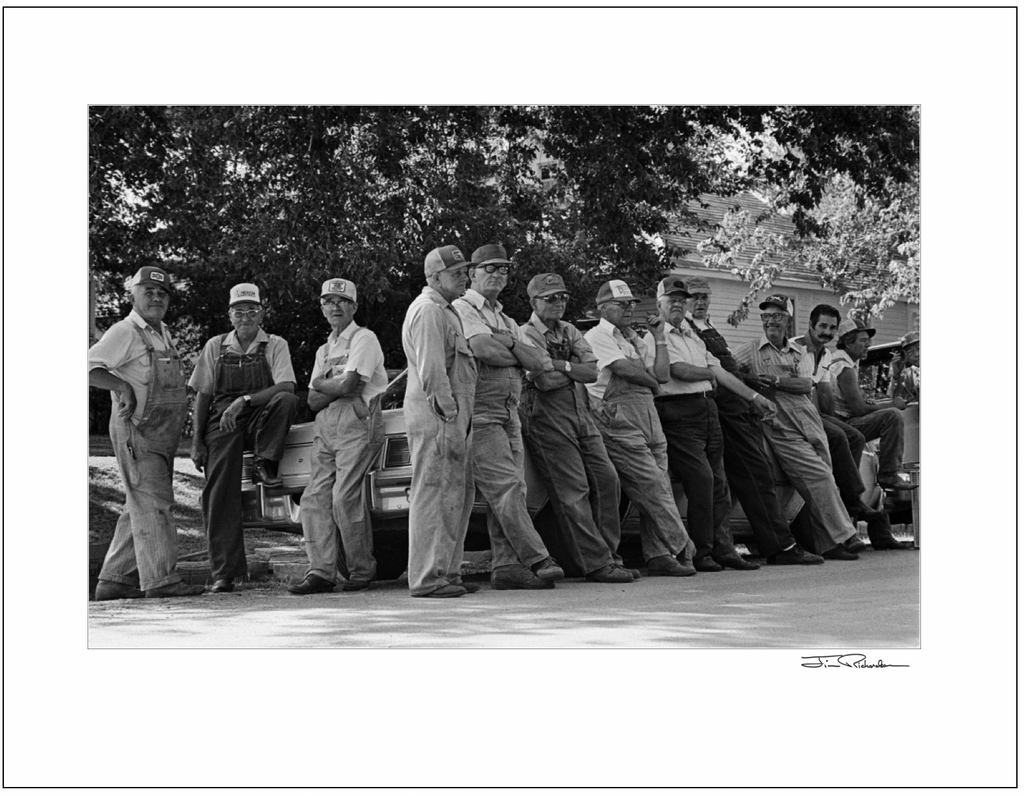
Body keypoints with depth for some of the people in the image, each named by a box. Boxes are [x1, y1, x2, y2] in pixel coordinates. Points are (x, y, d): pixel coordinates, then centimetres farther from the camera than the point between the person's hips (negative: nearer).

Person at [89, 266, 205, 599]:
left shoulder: (165, 335, 18)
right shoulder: (124, 332, -7)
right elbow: (91, 368, -15)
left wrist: (184, 406, 16)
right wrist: (122, 386, -26)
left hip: (163, 433, 9)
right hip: (136, 430, -9)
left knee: (141, 506, 10)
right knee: (152, 502, -11)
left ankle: (115, 579, 15)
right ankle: (161, 578, -11)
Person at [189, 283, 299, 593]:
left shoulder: (275, 345, 2)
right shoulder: (215, 347, 10)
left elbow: (286, 388, -13)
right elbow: (202, 396, 12)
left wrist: (245, 399, -25)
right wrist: (197, 442, 4)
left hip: (260, 420, -1)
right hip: (222, 424, 1)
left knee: (287, 402, -33)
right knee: (219, 495, -13)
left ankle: (264, 464, -18)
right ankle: (224, 573, -10)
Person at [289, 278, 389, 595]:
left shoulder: (364, 339, 1)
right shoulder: (324, 350, 24)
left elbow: (347, 384, -12)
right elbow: (313, 401, 15)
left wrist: (320, 383, 6)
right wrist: (337, 386, -3)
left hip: (357, 425, -7)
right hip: (325, 427, 7)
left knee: (345, 498, -14)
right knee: (315, 498, -5)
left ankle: (362, 570, -3)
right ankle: (321, 572, -6)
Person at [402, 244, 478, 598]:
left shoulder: (445, 311, 22)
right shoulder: (427, 311, -12)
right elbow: (432, 373, -19)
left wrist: (461, 421, 17)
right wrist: (451, 416, -19)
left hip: (454, 414, 11)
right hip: (437, 414, -11)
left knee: (458, 495, 13)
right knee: (435, 495, -8)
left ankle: (447, 572, 19)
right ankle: (428, 578, -5)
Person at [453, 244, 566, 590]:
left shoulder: (507, 322, 26)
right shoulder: (462, 309, 1)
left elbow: (543, 363, 12)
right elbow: (484, 349, -17)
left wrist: (510, 344, -5)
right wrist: (523, 356, 1)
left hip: (510, 413, 8)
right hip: (480, 412, -8)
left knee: (512, 492, 2)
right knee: (506, 486, -15)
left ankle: (505, 567, 2)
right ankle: (537, 560, -20)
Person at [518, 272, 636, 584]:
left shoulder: (570, 332, 17)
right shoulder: (526, 334, -5)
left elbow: (593, 371, 2)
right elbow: (545, 380, -19)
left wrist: (560, 365, -11)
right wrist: (575, 370, -3)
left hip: (581, 415, 8)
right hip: (548, 419, -8)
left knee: (606, 480, 3)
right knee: (573, 492, -9)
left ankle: (609, 555, 11)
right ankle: (598, 564, -9)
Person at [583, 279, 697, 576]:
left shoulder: (634, 340, 26)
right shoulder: (597, 336, 0)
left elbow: (662, 375, 17)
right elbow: (624, 369, -12)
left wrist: (659, 337, 16)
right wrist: (651, 381, 6)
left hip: (648, 417, 8)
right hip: (618, 418, -8)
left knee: (657, 489, 3)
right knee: (651, 484, -11)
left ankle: (658, 555, 4)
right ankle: (682, 549, -6)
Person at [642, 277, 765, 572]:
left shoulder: (693, 338, 24)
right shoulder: (655, 337, -1)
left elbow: (719, 372, 22)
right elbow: (679, 371, -13)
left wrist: (754, 397, 16)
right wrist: (709, 374, 6)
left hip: (708, 411, 8)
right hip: (679, 412, -8)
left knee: (718, 481, 4)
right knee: (701, 477, -15)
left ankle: (723, 548, 5)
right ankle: (701, 553, -9)